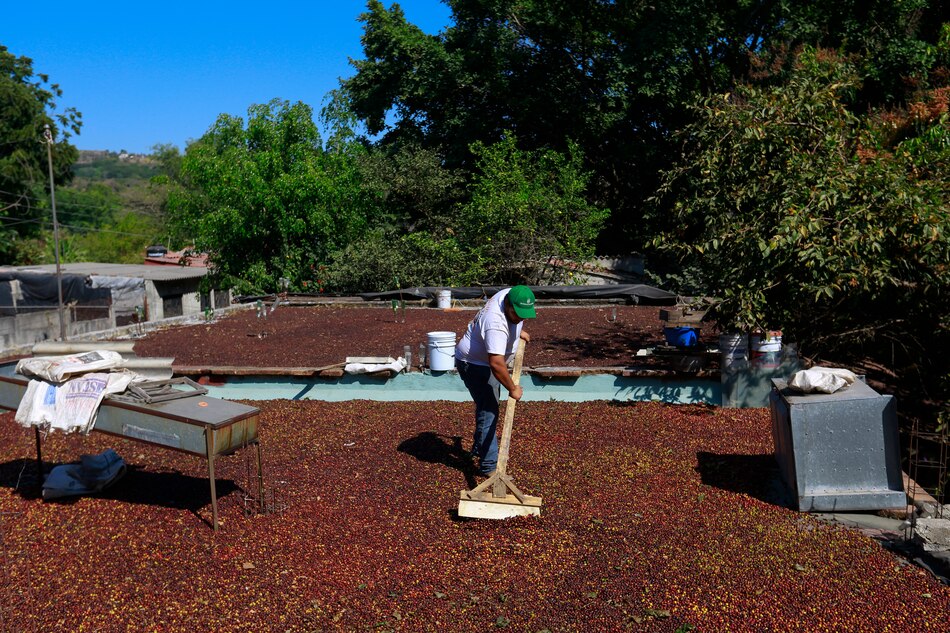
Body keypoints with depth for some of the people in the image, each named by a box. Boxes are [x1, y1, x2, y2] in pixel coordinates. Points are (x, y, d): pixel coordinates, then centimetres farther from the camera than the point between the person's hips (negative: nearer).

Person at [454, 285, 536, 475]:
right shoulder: (496, 324, -39)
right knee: (488, 411, -13)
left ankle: (479, 448, 41)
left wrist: (519, 332, 22)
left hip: (485, 361, 10)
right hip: (473, 364, -10)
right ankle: (488, 466, -7)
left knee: (487, 406, 23)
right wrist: (512, 389, -33)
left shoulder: (510, 295, -12)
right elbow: (496, 363, -43)